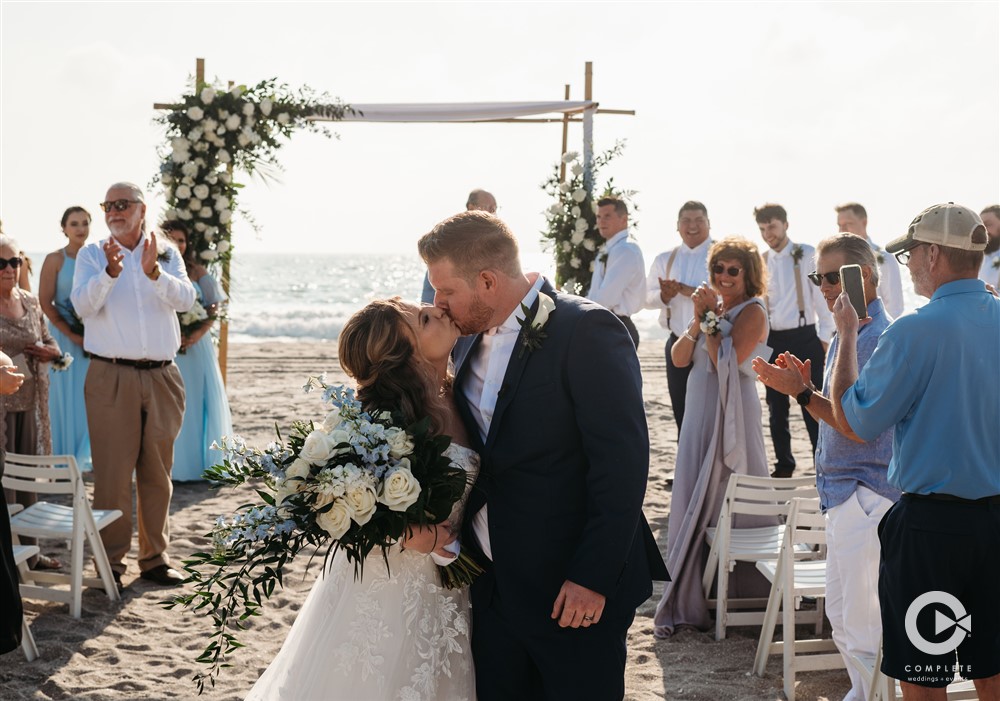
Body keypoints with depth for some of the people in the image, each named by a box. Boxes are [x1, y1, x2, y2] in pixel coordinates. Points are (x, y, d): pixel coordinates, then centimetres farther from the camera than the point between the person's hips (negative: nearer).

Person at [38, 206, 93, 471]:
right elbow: (45, 303, -9)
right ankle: (64, 459, 11)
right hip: (64, 337, -4)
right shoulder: (55, 259, -6)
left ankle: (82, 455, 20)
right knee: (66, 397, 2)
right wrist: (72, 334, -16)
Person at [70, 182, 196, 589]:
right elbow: (82, 304, -10)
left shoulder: (167, 256, 10)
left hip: (162, 377, 2)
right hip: (111, 377, -2)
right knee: (113, 472, -3)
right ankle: (112, 561, 7)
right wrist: (110, 272, -27)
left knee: (157, 472, 9)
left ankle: (155, 558, 19)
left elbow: (186, 299, -7)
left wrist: (153, 272, -25)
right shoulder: (91, 255, 5)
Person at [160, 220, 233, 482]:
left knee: (200, 402, 4)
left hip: (196, 344, 2)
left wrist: (200, 331, -13)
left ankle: (203, 462, 12)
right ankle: (174, 467, 3)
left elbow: (214, 306, 4)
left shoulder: (196, 271, 7)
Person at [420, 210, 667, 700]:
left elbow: (621, 462, -19)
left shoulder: (586, 332, -15)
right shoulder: (471, 337, 8)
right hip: (493, 586, 7)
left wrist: (592, 578, -20)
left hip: (574, 591, -7)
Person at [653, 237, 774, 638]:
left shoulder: (752, 312, -8)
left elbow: (726, 362, -21)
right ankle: (684, 602, 17)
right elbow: (679, 359, 5)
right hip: (699, 416, 7)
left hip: (731, 417, -7)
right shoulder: (713, 307, 14)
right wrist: (698, 319, -9)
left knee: (727, 507, -3)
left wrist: (710, 318, -13)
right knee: (692, 506, 9)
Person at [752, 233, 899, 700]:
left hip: (865, 495, -10)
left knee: (861, 626, -4)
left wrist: (802, 393, -21)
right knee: (841, 615, 18)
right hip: (844, 493, 10)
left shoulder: (880, 339, -18)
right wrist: (804, 387, 2)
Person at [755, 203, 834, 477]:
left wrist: (824, 337, -5)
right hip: (772, 339, 4)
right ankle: (783, 466, 21)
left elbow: (822, 295, -3)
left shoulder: (807, 255, -3)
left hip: (805, 338, -4)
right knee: (776, 408, 10)